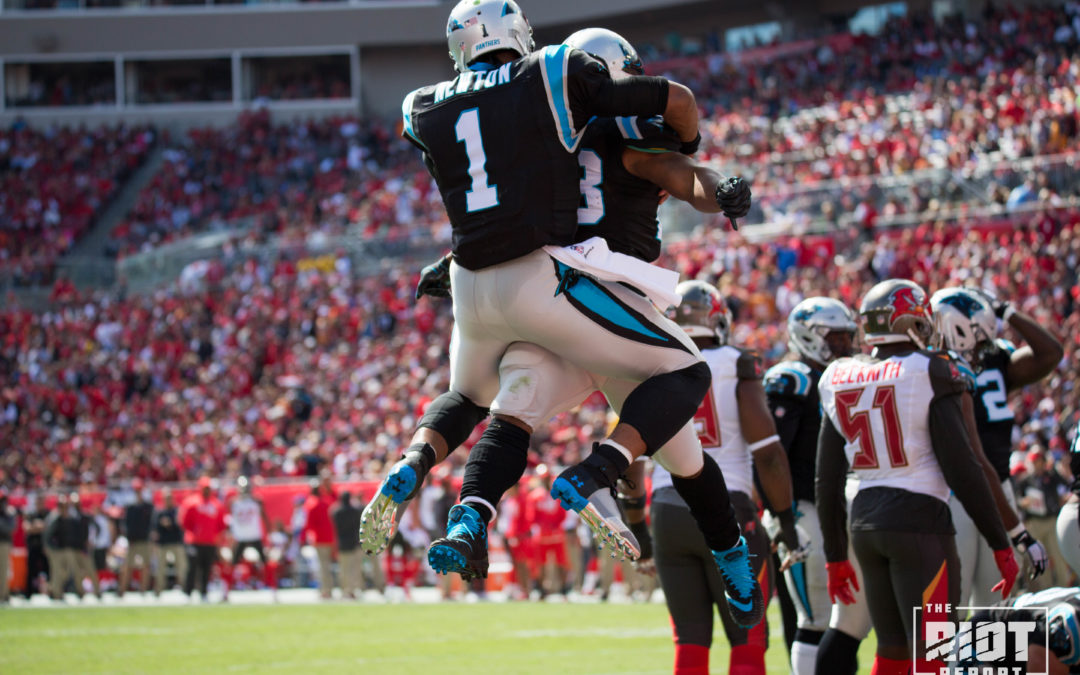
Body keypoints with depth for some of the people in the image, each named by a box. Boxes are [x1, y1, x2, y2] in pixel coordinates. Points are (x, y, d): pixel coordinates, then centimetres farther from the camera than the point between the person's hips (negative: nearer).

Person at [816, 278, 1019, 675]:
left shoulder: (841, 382, 8)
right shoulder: (928, 377, -9)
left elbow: (827, 481, 12)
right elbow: (962, 470, -12)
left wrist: (835, 556, 21)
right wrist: (1001, 545, -5)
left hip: (865, 521, 6)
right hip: (919, 521, -6)